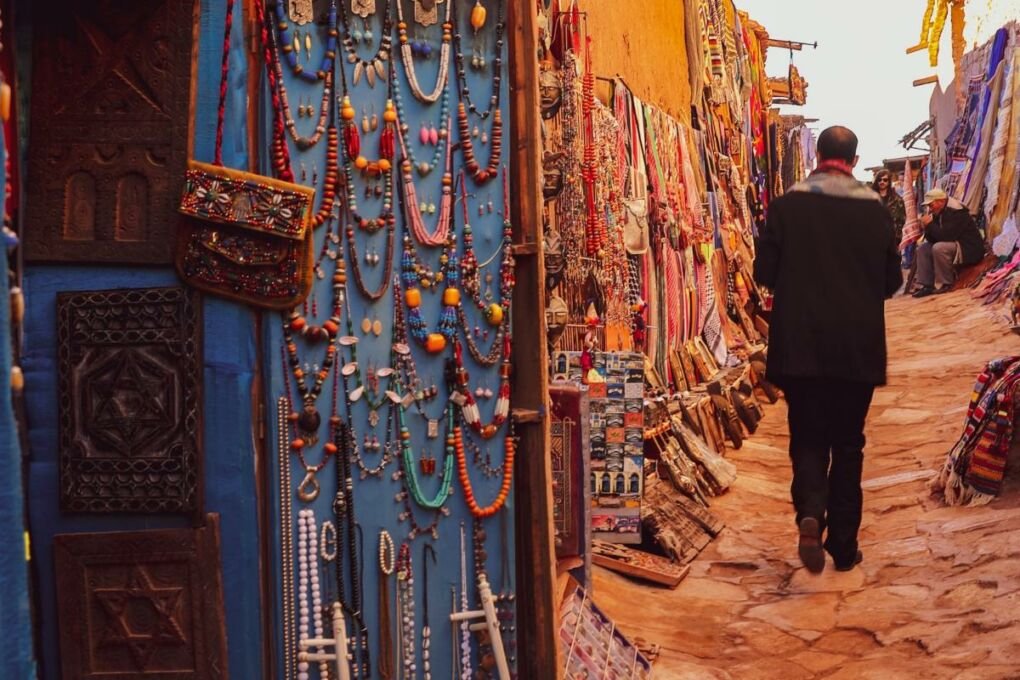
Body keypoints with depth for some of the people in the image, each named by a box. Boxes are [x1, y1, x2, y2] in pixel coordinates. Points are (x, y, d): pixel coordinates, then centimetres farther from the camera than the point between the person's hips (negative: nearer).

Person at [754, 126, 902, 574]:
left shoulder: (787, 205, -5)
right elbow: (892, 281, 4)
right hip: (859, 350, 1)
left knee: (808, 438, 8)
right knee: (848, 444, 11)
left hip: (800, 346, -1)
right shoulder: (875, 210, -1)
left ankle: (810, 513, -18)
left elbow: (764, 273, -4)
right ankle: (844, 545, 16)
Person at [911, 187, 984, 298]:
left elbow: (946, 236, -28)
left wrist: (930, 225, -18)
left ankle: (945, 284, -19)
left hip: (969, 250, -10)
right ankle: (927, 285, -4)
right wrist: (927, 227, -10)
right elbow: (932, 239, 9)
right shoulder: (938, 213, 8)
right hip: (953, 246, 10)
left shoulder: (956, 212, -19)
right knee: (922, 249, 3)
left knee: (939, 248, -32)